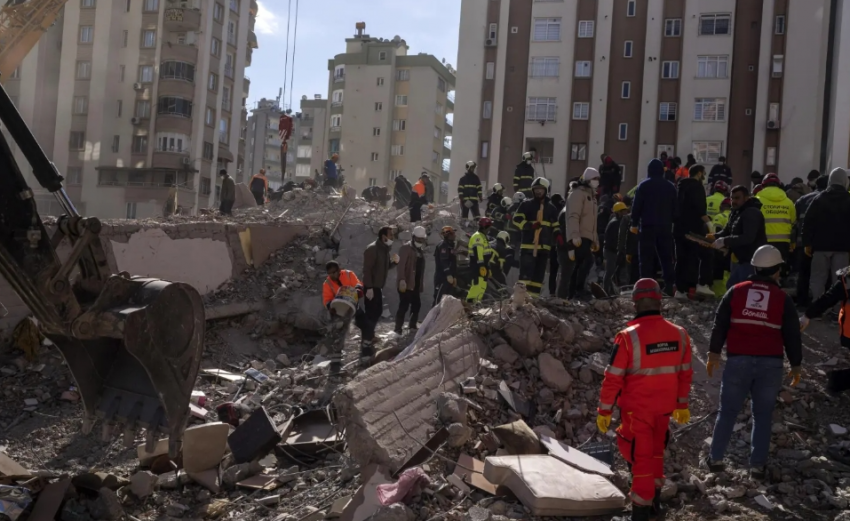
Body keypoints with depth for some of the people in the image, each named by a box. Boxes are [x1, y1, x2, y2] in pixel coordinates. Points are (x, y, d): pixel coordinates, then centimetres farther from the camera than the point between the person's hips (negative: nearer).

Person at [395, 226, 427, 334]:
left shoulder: (421, 250, 17)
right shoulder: (406, 248, -8)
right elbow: (401, 265, -17)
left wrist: (422, 283, 17)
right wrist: (402, 280, -25)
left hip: (416, 284, 8)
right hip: (406, 283, -8)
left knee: (417, 304, 14)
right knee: (404, 305, -10)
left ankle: (413, 325, 29)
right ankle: (398, 328, -8)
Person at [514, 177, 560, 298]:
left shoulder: (551, 207, 14)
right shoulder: (527, 205, 2)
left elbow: (555, 224, 23)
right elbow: (517, 218, -7)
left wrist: (558, 234, 3)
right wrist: (530, 225, -21)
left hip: (544, 245, 4)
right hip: (528, 244, -4)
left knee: (539, 272, 5)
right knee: (526, 270, -10)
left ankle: (534, 295, 10)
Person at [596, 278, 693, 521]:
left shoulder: (628, 337, -21)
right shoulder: (679, 334, -6)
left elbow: (613, 379, -17)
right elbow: (684, 373, 5)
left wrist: (604, 411, -6)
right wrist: (682, 405, 17)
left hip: (636, 408, -4)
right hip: (664, 407, 4)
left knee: (641, 457, 8)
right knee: (656, 451, 24)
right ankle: (654, 500, 37)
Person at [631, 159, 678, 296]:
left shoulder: (643, 185, -4)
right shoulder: (670, 186, 9)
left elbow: (636, 206, -7)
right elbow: (675, 208, 9)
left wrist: (634, 224, 1)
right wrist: (670, 221, 17)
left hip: (647, 226, -3)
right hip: (665, 227, 4)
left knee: (647, 258, -1)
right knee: (666, 257, 10)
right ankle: (669, 287, 5)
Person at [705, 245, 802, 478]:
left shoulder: (736, 291, 5)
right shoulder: (783, 298, 3)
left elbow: (719, 324, 5)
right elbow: (792, 336, 6)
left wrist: (714, 354, 11)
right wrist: (796, 365, 15)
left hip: (738, 360, 1)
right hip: (771, 363, 0)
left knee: (728, 411, 9)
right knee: (763, 415, 10)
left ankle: (715, 458, 12)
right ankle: (757, 465, 10)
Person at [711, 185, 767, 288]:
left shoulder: (752, 213, -17)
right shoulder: (735, 213, 16)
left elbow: (748, 237, -28)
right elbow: (726, 232, 16)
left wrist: (725, 241, -31)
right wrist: (715, 237, -6)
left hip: (751, 260, -11)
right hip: (739, 259, 11)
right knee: (731, 288, 16)